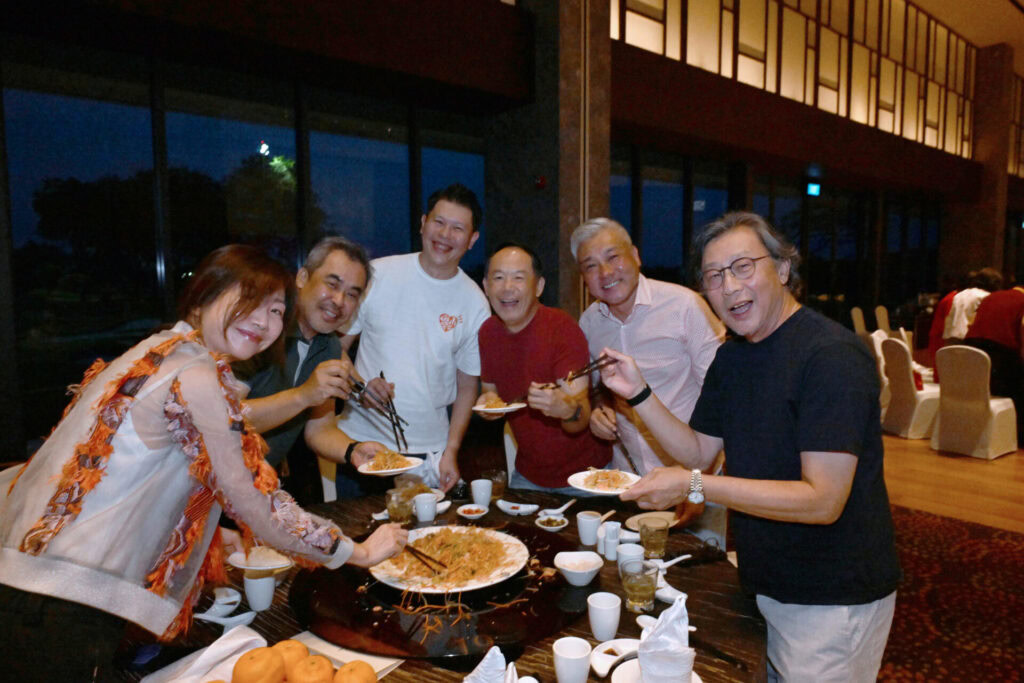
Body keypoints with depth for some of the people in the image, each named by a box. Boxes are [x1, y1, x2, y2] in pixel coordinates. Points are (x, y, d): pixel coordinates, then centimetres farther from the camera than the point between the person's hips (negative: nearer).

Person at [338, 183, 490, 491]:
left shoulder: (475, 304, -1)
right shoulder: (378, 274, -4)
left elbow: (467, 387, 4)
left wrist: (451, 451, -3)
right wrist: (359, 384, -16)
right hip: (359, 438, 0)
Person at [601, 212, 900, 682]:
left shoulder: (832, 356, -23)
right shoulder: (731, 356, 3)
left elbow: (823, 501, -28)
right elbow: (699, 451, 7)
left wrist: (695, 486, -31)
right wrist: (639, 393, -5)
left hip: (833, 599, -7)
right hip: (762, 582, 7)